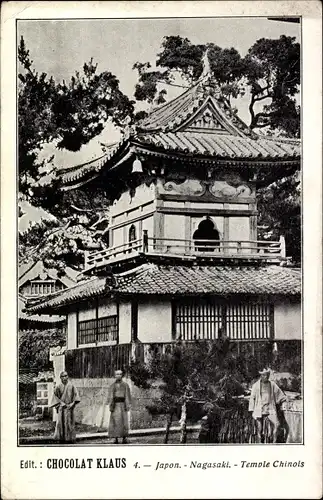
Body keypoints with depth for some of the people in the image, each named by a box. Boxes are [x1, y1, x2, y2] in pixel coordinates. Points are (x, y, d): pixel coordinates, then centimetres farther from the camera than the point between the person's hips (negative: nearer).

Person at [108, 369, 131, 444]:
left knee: (124, 421, -4)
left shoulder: (125, 385, 5)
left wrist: (128, 405, -7)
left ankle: (124, 437, 4)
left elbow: (127, 396, 3)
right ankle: (116, 438, -3)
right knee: (115, 421, -5)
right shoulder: (112, 385, 11)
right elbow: (110, 396, 7)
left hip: (122, 404, -1)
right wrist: (110, 406, -3)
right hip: (115, 405, 1)